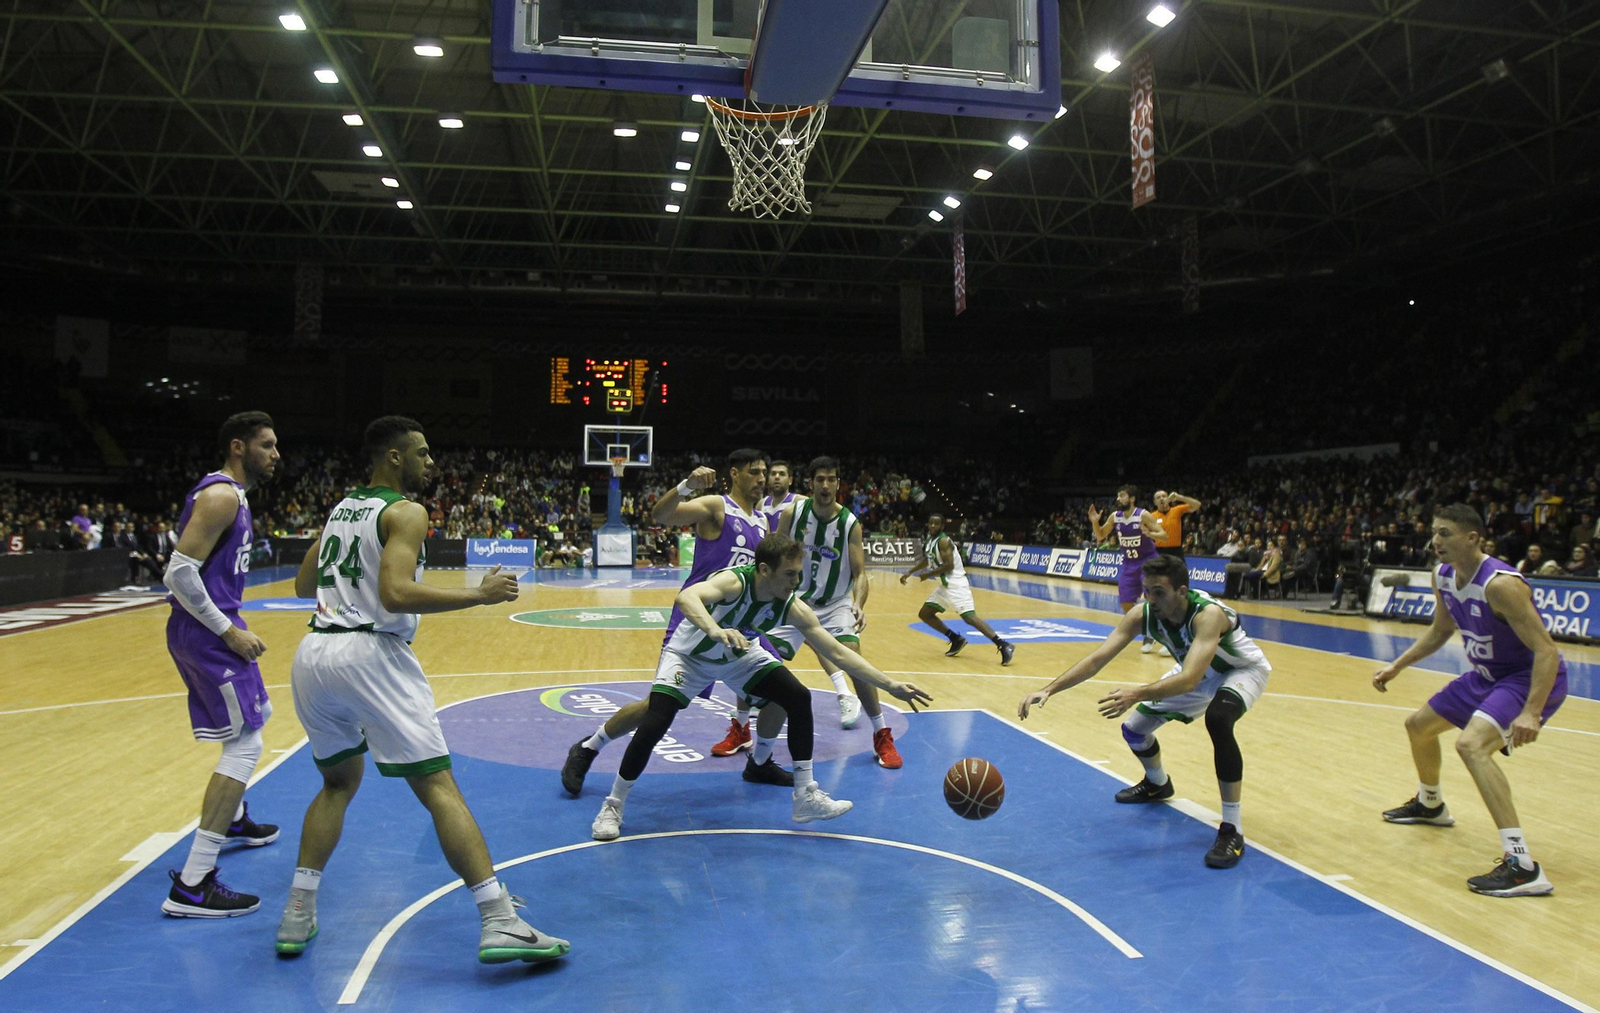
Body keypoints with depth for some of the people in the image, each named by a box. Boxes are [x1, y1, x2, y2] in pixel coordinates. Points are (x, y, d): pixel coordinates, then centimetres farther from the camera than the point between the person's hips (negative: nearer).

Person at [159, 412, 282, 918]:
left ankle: (234, 821, 46)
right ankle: (191, 886, -12)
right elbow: (179, 572, -24)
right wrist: (229, 631, -21)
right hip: (205, 630, -11)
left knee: (257, 715, 27)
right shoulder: (221, 496, -17)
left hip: (210, 627, 11)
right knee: (244, 743, -11)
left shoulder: (230, 495, 15)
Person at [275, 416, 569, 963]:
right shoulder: (405, 512, -5)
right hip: (370, 653, -8)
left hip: (313, 654, 8)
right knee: (439, 788, -8)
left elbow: (303, 585, 28)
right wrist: (480, 594, -12)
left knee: (339, 781, 26)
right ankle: (500, 923, -12)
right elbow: (396, 595, -19)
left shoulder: (341, 507, 19)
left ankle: (297, 916, 24)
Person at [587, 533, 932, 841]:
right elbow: (686, 597, -59)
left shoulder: (793, 608, -23)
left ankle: (806, 796, 4)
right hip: (689, 654, -5)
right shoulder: (734, 581, -38)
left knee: (799, 699, -8)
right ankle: (612, 806, 2)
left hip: (740, 654, 5)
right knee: (653, 725, -20)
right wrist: (716, 630, -78)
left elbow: (837, 653, -18)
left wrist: (890, 685, -22)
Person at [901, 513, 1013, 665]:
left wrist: (928, 574, -16)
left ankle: (1003, 645, -25)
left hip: (956, 584, -10)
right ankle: (956, 639, 18)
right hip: (945, 585, 10)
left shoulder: (944, 541, -15)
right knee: (924, 614, 13)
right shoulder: (929, 541, 12)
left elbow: (948, 565, -24)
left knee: (969, 617, -22)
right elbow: (927, 560, 30)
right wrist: (909, 573, 26)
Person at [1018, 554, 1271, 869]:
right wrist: (1048, 690, -37)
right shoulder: (1143, 615, -24)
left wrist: (1137, 694, -63)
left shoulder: (1208, 614, -40)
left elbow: (1189, 680, -50)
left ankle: (1232, 829, -24)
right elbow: (1096, 659, -25)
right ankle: (1157, 784, 39)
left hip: (1243, 669, -6)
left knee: (1217, 719, -37)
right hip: (1198, 672, 6)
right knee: (1134, 728, 3)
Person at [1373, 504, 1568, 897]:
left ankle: (1523, 868, -30)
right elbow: (1441, 630, 14)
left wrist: (1531, 713, -40)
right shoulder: (1443, 575, -4)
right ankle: (1430, 805, 50)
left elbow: (1546, 651, -31)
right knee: (1418, 725, 21)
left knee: (1471, 744, -32)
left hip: (1532, 678, -10)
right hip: (1487, 674, 10)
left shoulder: (1501, 584, -30)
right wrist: (1397, 666, 9)